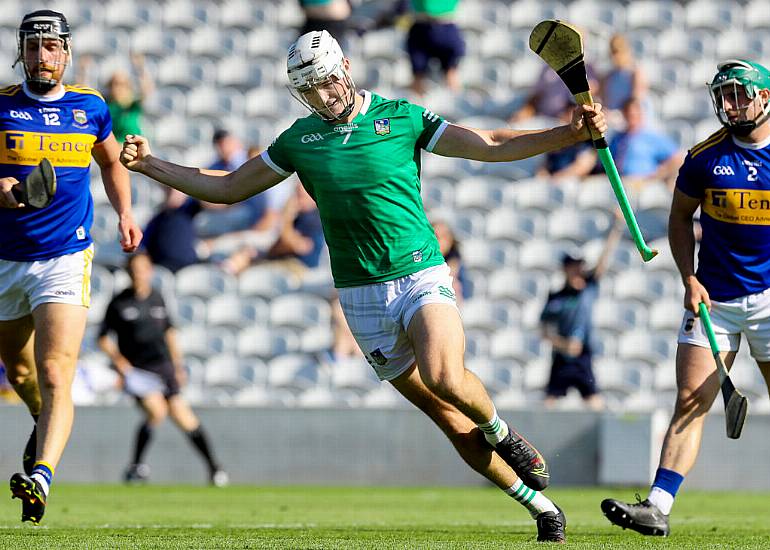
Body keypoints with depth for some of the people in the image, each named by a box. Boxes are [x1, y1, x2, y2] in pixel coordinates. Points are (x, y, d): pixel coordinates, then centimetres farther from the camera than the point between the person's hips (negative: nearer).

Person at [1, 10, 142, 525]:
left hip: (65, 260, -2)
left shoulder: (90, 107, 4)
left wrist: (125, 213, 9)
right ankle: (45, 423, 52)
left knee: (55, 379, -18)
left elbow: (111, 160, 23)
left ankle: (41, 475, -31)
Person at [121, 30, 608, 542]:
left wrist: (570, 133, -11)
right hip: (363, 297, 2)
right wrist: (151, 165, 9)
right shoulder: (299, 139, 8)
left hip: (422, 275, -2)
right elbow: (228, 188, 17)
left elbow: (493, 146, 0)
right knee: (451, 420, -2)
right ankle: (540, 506, 8)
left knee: (444, 378, -31)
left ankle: (502, 434, 1)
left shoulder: (402, 117, 1)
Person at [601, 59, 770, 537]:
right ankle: (658, 506, -14)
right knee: (690, 404, -7)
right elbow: (681, 217, 12)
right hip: (714, 298, 1)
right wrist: (690, 278, 0)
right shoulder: (706, 157, 0)